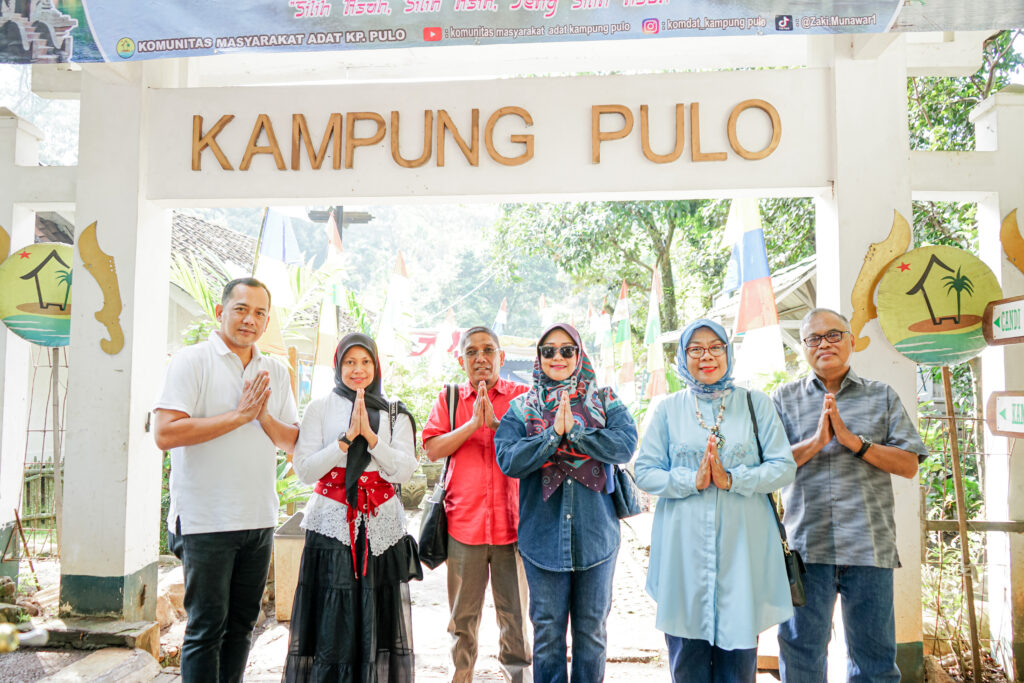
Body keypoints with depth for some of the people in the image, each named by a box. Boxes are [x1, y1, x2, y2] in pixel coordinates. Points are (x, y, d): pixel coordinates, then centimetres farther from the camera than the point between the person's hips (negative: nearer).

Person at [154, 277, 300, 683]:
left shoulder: (276, 373, 10)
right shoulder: (191, 361, -5)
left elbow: (293, 442, 9)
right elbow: (165, 434, -16)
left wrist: (264, 417, -10)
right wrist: (239, 415, -17)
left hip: (259, 520, 6)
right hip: (207, 522, -5)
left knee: (242, 624, 16)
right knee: (206, 627, 3)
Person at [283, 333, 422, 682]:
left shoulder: (395, 414, 8)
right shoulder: (319, 408, 5)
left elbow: (404, 472, -2)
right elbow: (304, 470, -3)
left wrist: (370, 435, -13)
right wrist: (347, 437, -12)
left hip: (381, 526, 1)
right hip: (332, 523, -1)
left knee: (377, 617, 4)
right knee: (330, 619, 0)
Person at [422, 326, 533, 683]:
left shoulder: (522, 396, 4)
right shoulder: (448, 399, 9)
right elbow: (432, 449, -2)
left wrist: (496, 423, -18)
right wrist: (473, 424, -12)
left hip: (512, 521, -1)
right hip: (464, 520, 1)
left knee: (515, 613, 7)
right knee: (463, 616, 12)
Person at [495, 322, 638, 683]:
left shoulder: (603, 401, 5)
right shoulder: (521, 408, 5)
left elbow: (626, 446, -11)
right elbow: (508, 460, -9)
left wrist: (575, 430, -18)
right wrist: (553, 434, -18)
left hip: (596, 534, 1)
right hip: (543, 535, 0)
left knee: (591, 627, 13)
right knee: (547, 629, 9)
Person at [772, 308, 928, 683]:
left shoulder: (881, 396, 11)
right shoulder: (785, 398, 9)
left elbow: (909, 465, 1)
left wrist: (853, 440, -11)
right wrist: (816, 441, -13)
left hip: (869, 547, 1)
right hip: (806, 546, 0)